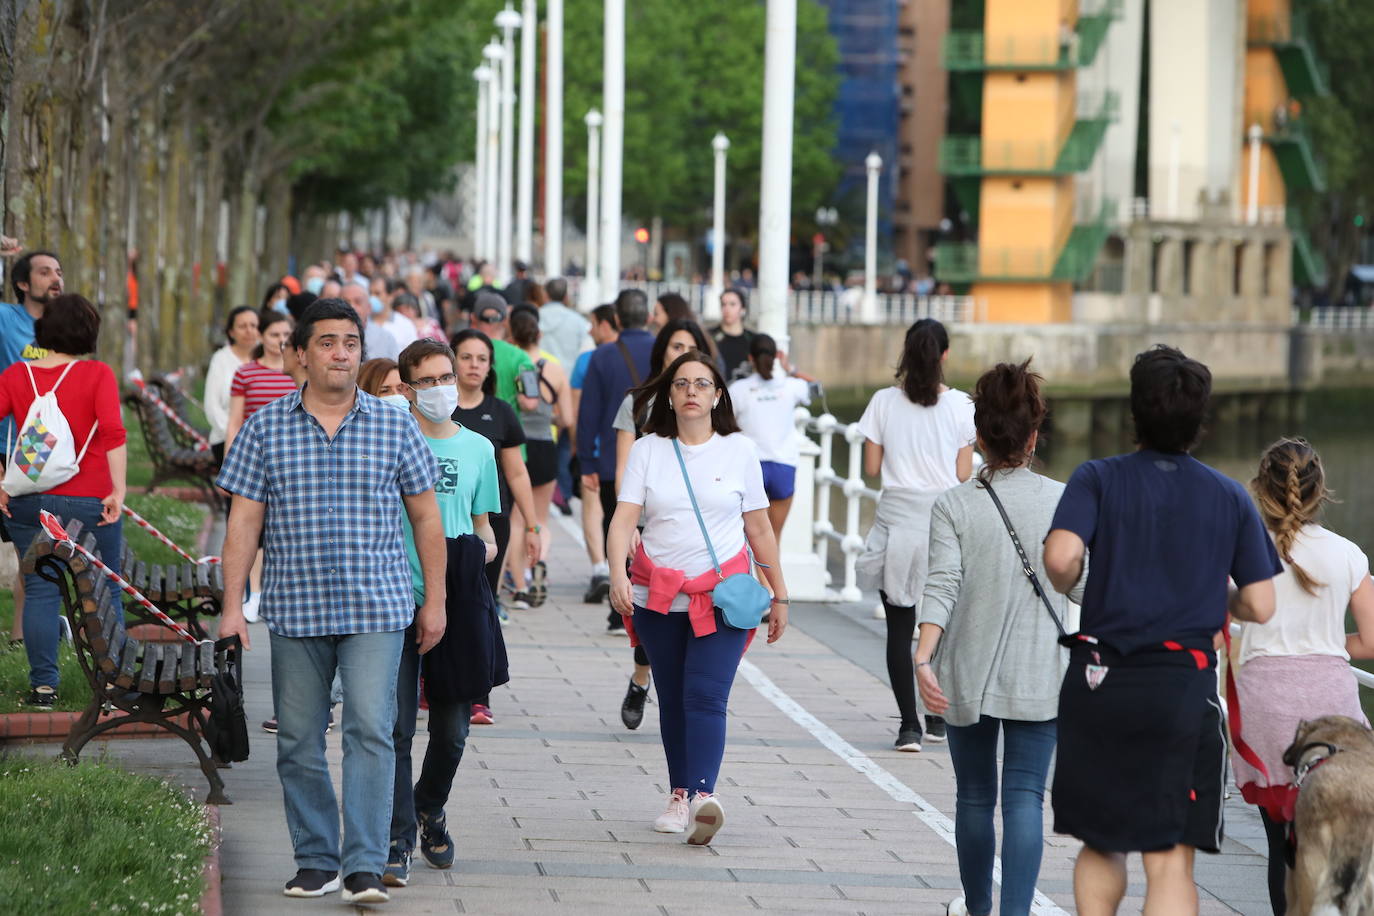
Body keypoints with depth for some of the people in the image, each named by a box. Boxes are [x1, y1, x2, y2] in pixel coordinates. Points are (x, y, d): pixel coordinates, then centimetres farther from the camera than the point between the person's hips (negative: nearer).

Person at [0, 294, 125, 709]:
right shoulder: (96, 374, -7)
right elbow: (113, 433, -17)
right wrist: (118, 491, -15)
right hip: (88, 502, -2)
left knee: (40, 591, 8)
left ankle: (43, 686, 7)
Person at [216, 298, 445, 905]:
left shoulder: (394, 427, 5)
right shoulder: (265, 428, 4)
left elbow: (425, 516, 9)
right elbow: (244, 520, 5)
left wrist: (435, 601, 7)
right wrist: (232, 605, -1)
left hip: (377, 609, -1)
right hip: (295, 610, 1)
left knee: (370, 731, -11)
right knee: (298, 741, 5)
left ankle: (364, 867, -11)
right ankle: (315, 861, 17)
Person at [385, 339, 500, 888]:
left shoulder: (478, 449, 11)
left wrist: (485, 549, -3)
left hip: (455, 607, 3)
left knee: (452, 730, 8)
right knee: (397, 728, -8)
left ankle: (429, 811, 35)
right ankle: (398, 844, -4)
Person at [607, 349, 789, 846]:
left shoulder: (738, 451, 5)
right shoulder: (648, 450, 5)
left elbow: (759, 529, 11)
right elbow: (623, 520, -6)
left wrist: (780, 595, 12)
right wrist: (618, 574, -23)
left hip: (723, 596, -2)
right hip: (659, 595, 2)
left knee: (705, 694, -16)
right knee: (672, 698, 8)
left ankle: (704, 794, -27)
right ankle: (680, 796, 18)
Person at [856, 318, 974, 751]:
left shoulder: (884, 402, -2)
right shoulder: (960, 406, -4)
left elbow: (871, 467, 1)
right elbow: (964, 474, -2)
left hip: (897, 519, 0)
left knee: (900, 627, 2)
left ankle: (909, 723, -5)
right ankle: (939, 715, 24)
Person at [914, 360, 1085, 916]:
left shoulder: (954, 505, -5)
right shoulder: (1063, 502, -4)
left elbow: (943, 587, -15)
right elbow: (1082, 587, -2)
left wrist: (923, 657, -20)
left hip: (969, 673, 1)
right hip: (1038, 673, -1)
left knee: (974, 796, 14)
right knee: (1025, 796, -3)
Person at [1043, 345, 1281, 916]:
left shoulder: (1098, 479, 0)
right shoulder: (1230, 498, 5)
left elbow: (1061, 556, -17)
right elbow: (1260, 607, 3)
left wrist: (1067, 588, 5)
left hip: (1100, 681, 0)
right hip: (1183, 687, 0)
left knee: (1099, 844, 18)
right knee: (1170, 859, -3)